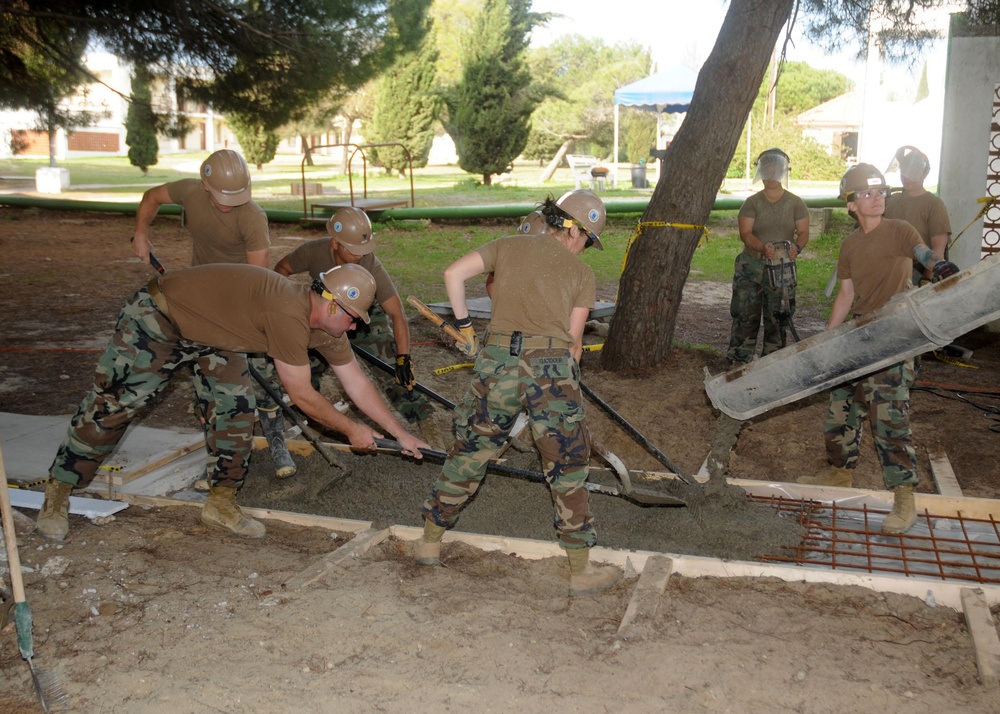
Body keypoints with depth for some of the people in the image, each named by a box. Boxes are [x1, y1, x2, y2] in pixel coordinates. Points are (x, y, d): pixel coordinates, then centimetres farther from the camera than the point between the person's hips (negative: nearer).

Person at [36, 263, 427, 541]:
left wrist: (401, 434, 1)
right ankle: (57, 495, 13)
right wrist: (351, 429, -14)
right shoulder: (289, 312, -34)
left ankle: (221, 503, 11)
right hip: (157, 317, -8)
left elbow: (357, 382, 1)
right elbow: (302, 395, -27)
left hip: (211, 333, 8)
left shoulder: (326, 326, -7)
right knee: (111, 405, -4)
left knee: (235, 406, -2)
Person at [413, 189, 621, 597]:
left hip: (497, 360, 2)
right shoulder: (581, 272, 13)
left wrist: (464, 327, 14)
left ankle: (430, 542, 30)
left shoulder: (508, 246, 17)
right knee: (567, 469, 9)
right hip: (553, 365, -2)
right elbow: (574, 340, 9)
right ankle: (581, 571, 17)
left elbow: (453, 274, 6)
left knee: (468, 453, 17)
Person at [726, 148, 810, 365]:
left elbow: (803, 232, 3)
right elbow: (745, 232, -7)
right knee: (745, 315, -4)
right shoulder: (752, 203, 3)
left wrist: (797, 247, -20)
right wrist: (763, 247, -26)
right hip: (752, 266, -1)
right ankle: (738, 362, 1)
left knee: (777, 318, 4)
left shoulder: (795, 203, 7)